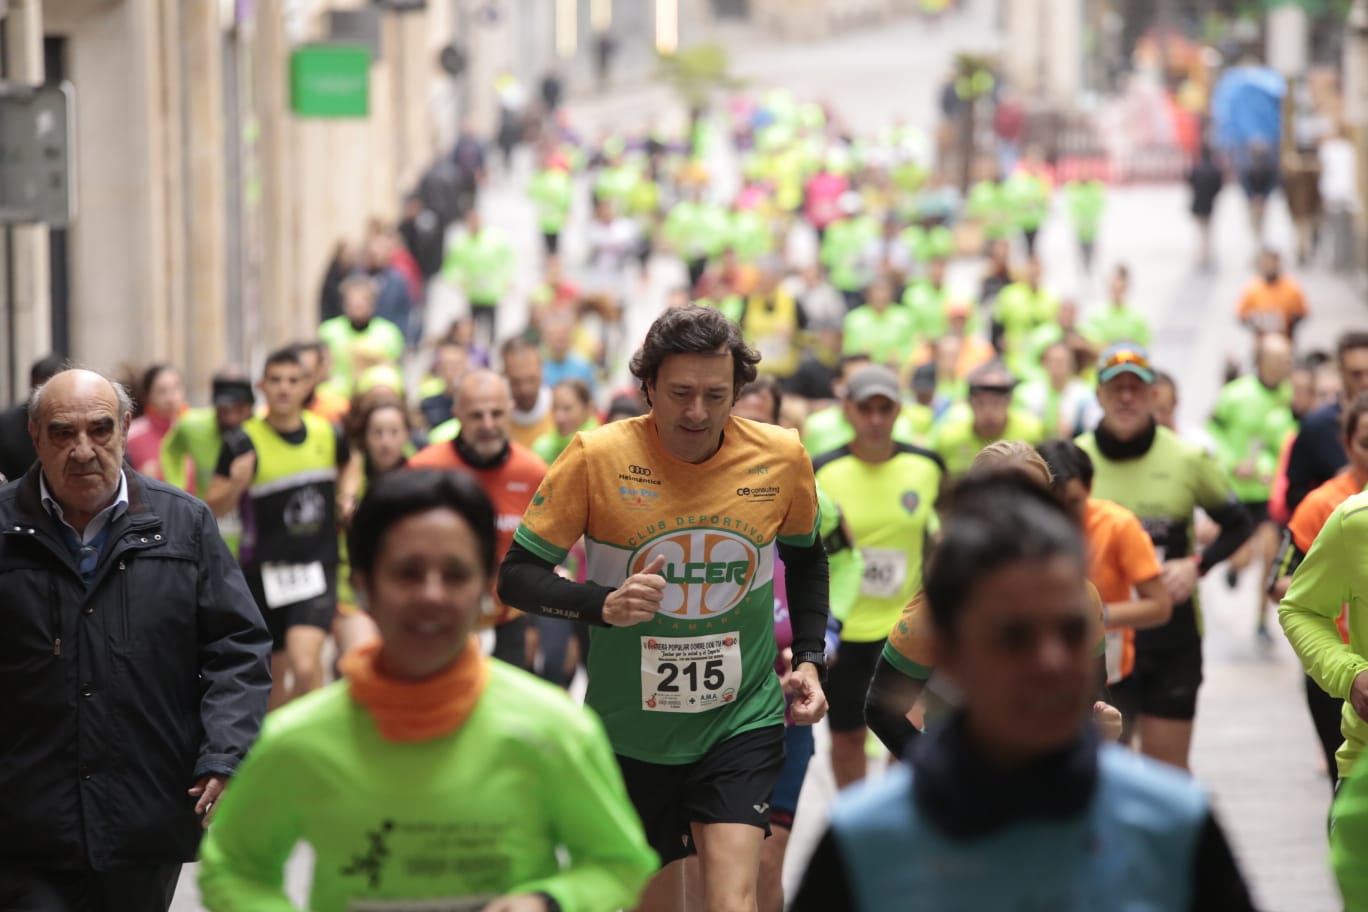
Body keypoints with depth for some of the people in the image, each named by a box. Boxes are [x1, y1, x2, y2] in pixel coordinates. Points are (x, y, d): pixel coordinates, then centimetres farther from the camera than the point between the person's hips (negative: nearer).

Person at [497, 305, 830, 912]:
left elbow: (805, 558, 15)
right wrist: (603, 605, -28)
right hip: (631, 728, 0)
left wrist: (809, 657, 4)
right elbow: (517, 576, -10)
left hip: (741, 719, 0)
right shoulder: (597, 457, -14)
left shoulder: (781, 459, -6)